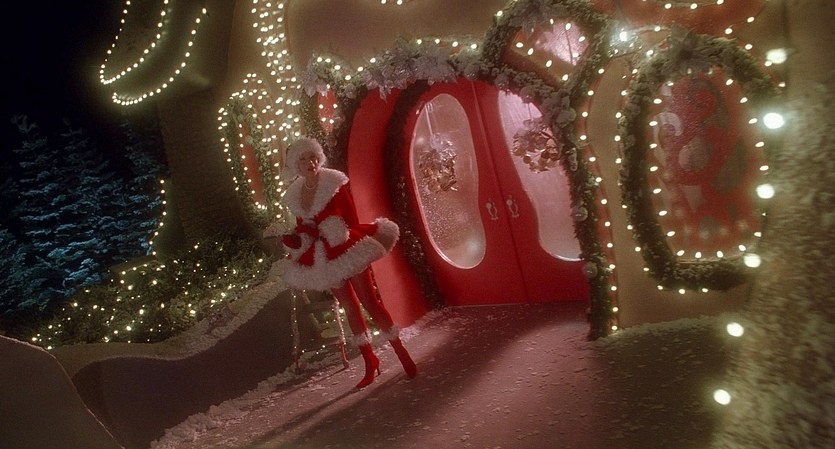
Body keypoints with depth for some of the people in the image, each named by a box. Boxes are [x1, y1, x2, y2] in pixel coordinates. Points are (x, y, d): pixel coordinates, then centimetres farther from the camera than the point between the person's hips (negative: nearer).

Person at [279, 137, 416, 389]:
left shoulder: (333, 183, -8)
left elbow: (352, 219, -8)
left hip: (347, 250, -5)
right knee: (349, 307, 10)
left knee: (369, 301, -6)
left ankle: (402, 353, 5)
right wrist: (295, 240, -7)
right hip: (323, 258, 5)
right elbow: (302, 227, 12)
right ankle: (370, 361, 20)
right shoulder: (294, 195, 6)